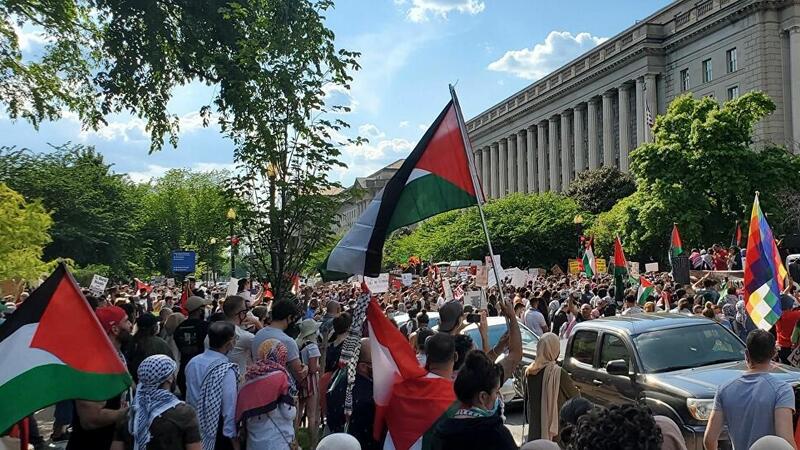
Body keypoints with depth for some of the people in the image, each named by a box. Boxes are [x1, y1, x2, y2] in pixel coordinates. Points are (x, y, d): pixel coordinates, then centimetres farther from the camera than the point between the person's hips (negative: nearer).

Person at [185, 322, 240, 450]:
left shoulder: (192, 362, -4)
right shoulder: (226, 371, -25)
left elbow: (189, 398, 7)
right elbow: (230, 410, -23)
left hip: (194, 431, 7)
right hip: (217, 434, -6)